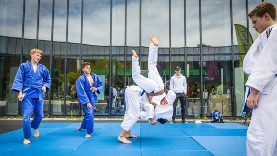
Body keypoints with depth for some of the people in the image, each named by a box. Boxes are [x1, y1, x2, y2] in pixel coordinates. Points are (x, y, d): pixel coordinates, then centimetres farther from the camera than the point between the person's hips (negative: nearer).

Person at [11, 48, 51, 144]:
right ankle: (26, 138, 8)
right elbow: (18, 80, -3)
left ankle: (35, 127, 43)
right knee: (26, 116, -7)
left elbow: (48, 79, 22)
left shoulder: (43, 68, 8)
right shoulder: (24, 66, 0)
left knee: (39, 115, 10)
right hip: (27, 94, -3)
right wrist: (20, 92, -11)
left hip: (39, 94, 3)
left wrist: (45, 86, 4)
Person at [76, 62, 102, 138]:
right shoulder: (81, 79, -17)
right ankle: (89, 132, -2)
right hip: (85, 98, -6)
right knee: (89, 114, -18)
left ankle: (83, 126, 48)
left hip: (92, 97, 6)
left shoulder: (95, 76, 0)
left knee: (88, 113, 20)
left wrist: (96, 89, -11)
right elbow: (81, 92, -21)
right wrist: (87, 102, -27)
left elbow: (100, 85, 12)